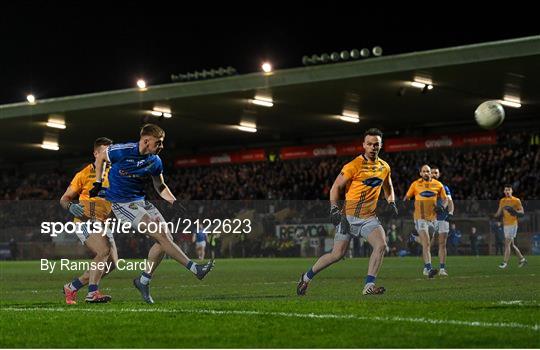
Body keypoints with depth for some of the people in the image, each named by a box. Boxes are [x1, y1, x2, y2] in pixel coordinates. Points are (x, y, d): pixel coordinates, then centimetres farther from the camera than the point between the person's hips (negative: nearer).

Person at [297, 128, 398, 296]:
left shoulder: (384, 167, 7)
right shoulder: (354, 165, -11)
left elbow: (388, 187, 27)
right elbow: (336, 187, -7)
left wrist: (391, 203, 9)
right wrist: (334, 209, -18)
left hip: (369, 217, 5)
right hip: (349, 217, -5)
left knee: (381, 245, -19)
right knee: (338, 254, -4)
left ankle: (369, 286, -14)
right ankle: (307, 277, 17)